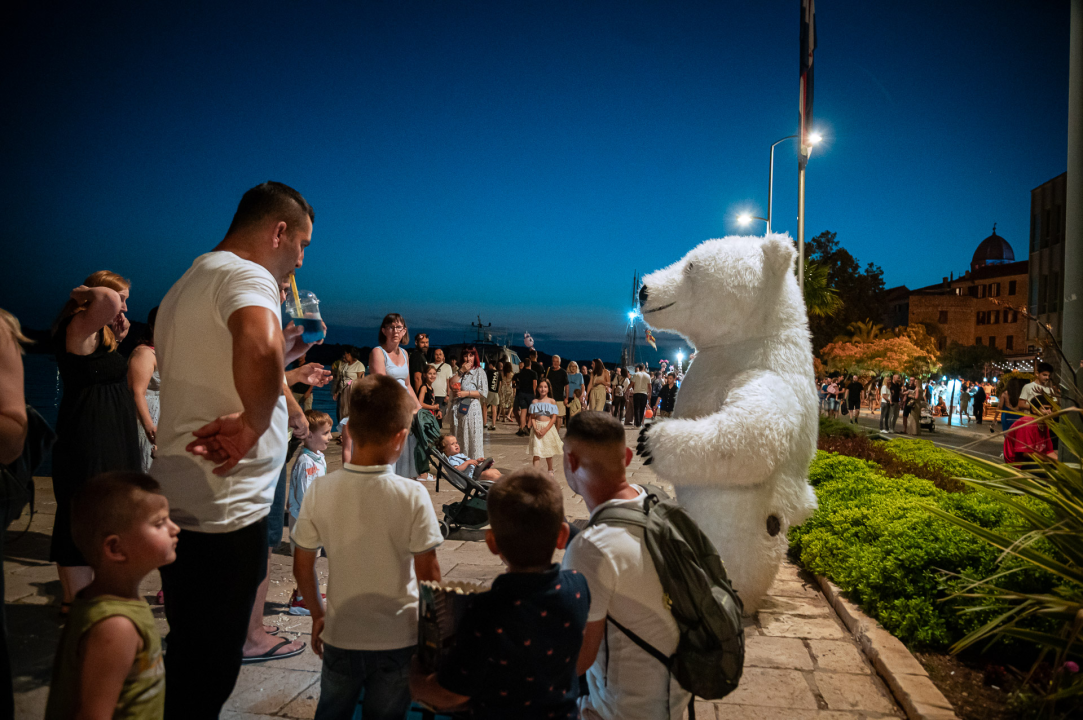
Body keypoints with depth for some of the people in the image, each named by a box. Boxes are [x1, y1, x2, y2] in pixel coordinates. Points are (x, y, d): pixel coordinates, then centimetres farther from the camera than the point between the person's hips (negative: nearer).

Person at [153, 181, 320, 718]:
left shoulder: (185, 286, 17)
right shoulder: (247, 275, -15)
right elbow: (258, 348, -40)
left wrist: (277, 362, 21)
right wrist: (254, 421, -24)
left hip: (176, 500, 10)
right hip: (224, 508, -10)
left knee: (186, 656, 24)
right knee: (209, 673, 6)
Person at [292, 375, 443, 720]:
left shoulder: (319, 490, -12)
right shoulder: (412, 495, -20)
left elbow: (302, 567, -2)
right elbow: (428, 574, -14)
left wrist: (318, 613, 14)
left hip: (340, 635, 2)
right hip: (398, 637, -2)